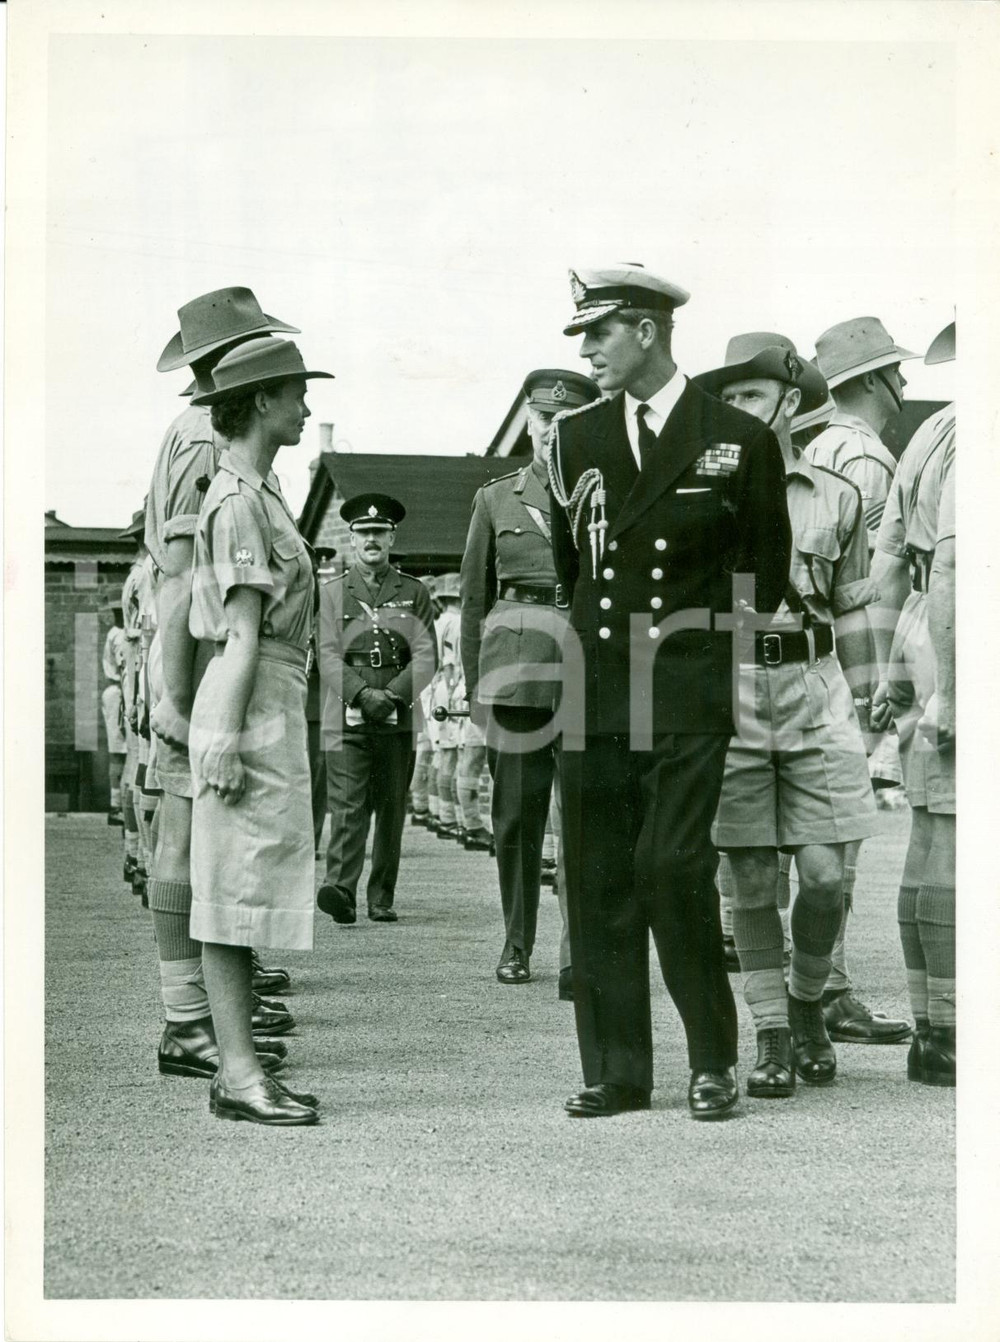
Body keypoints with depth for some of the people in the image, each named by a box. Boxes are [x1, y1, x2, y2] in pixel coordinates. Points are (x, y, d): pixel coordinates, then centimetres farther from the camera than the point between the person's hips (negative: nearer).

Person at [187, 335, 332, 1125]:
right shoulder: (237, 502, -11)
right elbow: (243, 632, -18)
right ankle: (239, 1070, -7)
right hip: (251, 705, -10)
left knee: (248, 889, 9)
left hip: (275, 704, 10)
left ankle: (240, 1067, 12)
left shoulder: (261, 492, 20)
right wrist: (227, 736, -20)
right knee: (236, 889, -8)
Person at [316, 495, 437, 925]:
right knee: (347, 807, -13)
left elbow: (426, 656, 2)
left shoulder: (414, 593, 12)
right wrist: (362, 694, -15)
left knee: (392, 809, 4)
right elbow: (328, 656, 0)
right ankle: (340, 890, -25)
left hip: (399, 719, 1)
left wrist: (393, 695, -14)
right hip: (346, 717, -1)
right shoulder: (331, 592, 10)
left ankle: (382, 899, 11)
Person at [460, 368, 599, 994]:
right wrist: (474, 684, 11)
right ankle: (516, 944, 18)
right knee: (517, 812, 5)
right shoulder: (497, 498, 12)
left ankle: (582, 952, -7)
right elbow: (474, 597, 15)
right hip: (516, 666, 2)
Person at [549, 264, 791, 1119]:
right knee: (597, 881, 3)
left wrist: (693, 632, 2)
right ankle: (616, 1071, 12)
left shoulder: (738, 441, 0)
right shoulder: (576, 437, 11)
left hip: (688, 694, -4)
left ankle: (713, 1062, 2)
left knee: (673, 865, -14)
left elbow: (766, 575, 8)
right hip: (595, 689, 4)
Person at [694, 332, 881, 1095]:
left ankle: (807, 1002, 22)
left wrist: (861, 705, 11)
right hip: (726, 696, 0)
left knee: (825, 875, -4)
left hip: (814, 695, 1)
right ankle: (772, 1039, 10)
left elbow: (852, 609, 13)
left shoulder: (836, 497, 8)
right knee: (752, 879, 1)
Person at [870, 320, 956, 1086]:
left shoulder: (933, 434, 18)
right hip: (959, 652, -10)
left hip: (922, 640, 10)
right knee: (954, 846, -7)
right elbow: (952, 562, -22)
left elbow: (889, 559, 20)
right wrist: (948, 691, -23)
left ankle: (933, 1030, 17)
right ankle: (948, 1038, -5)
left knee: (931, 844, 11)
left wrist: (894, 669, 22)